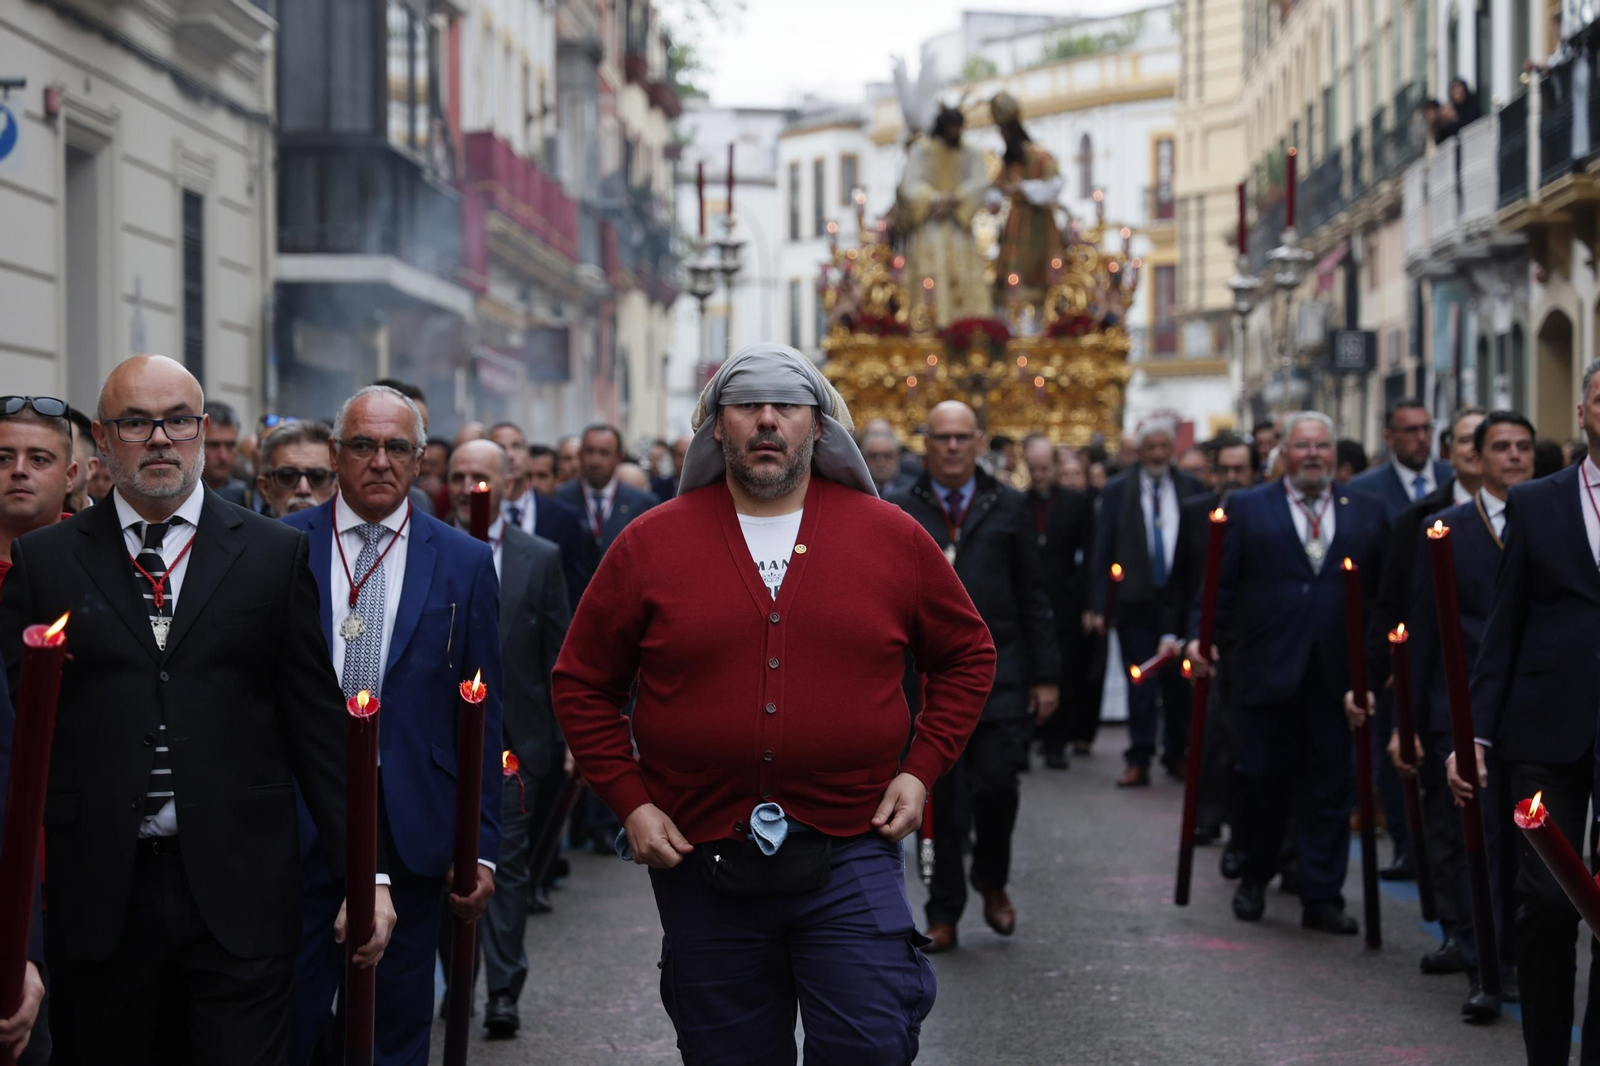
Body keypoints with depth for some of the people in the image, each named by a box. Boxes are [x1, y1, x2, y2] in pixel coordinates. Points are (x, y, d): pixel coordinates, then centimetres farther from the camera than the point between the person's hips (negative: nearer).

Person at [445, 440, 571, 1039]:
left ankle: (503, 992, 0)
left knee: (508, 865, -3)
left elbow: (558, 654, 5)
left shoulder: (540, 558, 5)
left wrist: (569, 736, 1)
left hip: (512, 740, -1)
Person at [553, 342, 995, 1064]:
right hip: (699, 861, 1)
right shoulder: (651, 545, 2)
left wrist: (921, 768, 3)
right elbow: (582, 683, 8)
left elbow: (967, 655, 14)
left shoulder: (890, 538, 3)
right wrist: (630, 801, -1)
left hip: (850, 856, -1)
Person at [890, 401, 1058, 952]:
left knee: (996, 785, -9)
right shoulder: (903, 512, 7)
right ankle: (944, 912, 15)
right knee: (941, 800, 3)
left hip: (998, 673, 0)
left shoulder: (1008, 507, 7)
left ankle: (992, 880, 19)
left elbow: (1033, 596, 6)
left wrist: (1045, 674, 2)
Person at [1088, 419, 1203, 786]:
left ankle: (1176, 753, 22)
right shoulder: (1117, 491, 2)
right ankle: (1139, 760, 4)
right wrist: (1097, 605, -5)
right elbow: (1102, 550, 1)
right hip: (1136, 601, -1)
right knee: (1140, 685, 0)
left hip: (1180, 600, 1)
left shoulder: (1192, 489, 4)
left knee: (1178, 682, 8)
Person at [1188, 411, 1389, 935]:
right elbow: (1219, 582, 2)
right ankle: (1255, 877, 27)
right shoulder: (1246, 508, 6)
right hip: (1269, 670, -1)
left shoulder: (1368, 513, 10)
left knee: (1331, 789, 4)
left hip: (1339, 674, 2)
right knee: (1264, 779, 4)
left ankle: (1322, 899, 12)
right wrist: (1202, 634, -11)